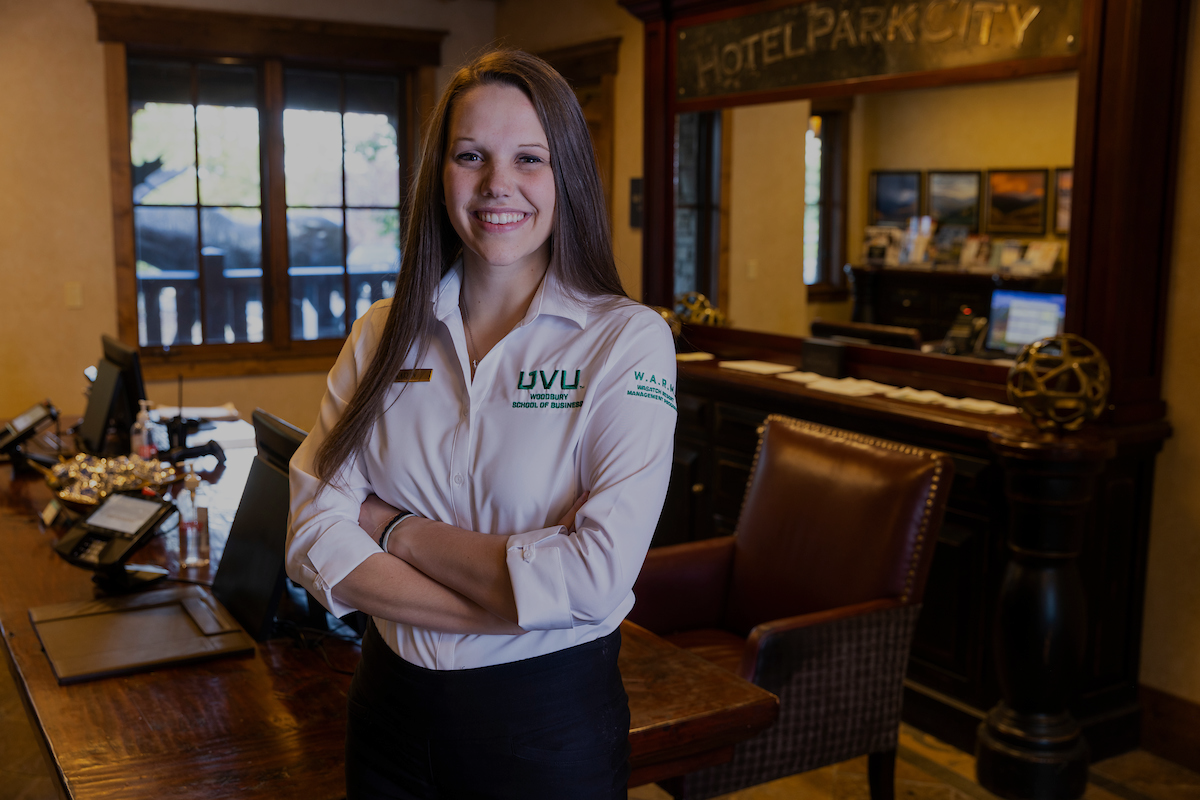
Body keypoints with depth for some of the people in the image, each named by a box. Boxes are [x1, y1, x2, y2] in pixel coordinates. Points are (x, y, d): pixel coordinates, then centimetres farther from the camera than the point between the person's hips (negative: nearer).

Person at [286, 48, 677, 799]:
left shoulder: (628, 339, -12)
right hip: (392, 703, 4)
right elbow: (315, 539, -8)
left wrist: (399, 531, -13)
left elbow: (596, 576, -21)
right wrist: (505, 607, -19)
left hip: (552, 719, -3)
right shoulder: (383, 336, -1)